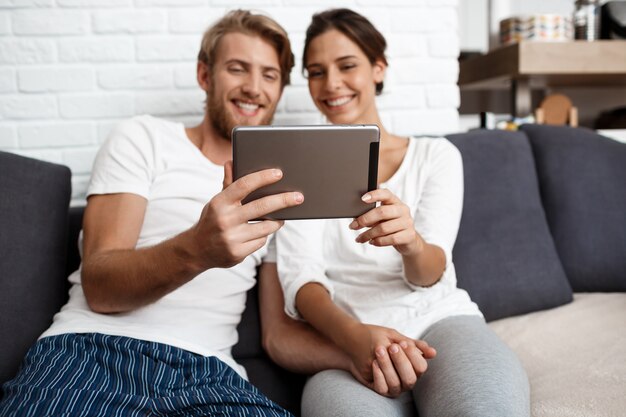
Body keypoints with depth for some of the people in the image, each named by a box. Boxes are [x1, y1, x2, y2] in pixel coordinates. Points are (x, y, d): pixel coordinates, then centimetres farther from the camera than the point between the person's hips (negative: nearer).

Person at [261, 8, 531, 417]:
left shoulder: (436, 154, 11)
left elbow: (430, 273, -1)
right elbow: (299, 276, -3)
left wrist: (410, 243, -26)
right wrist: (353, 335, -24)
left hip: (440, 319, 1)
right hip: (345, 337, 0)